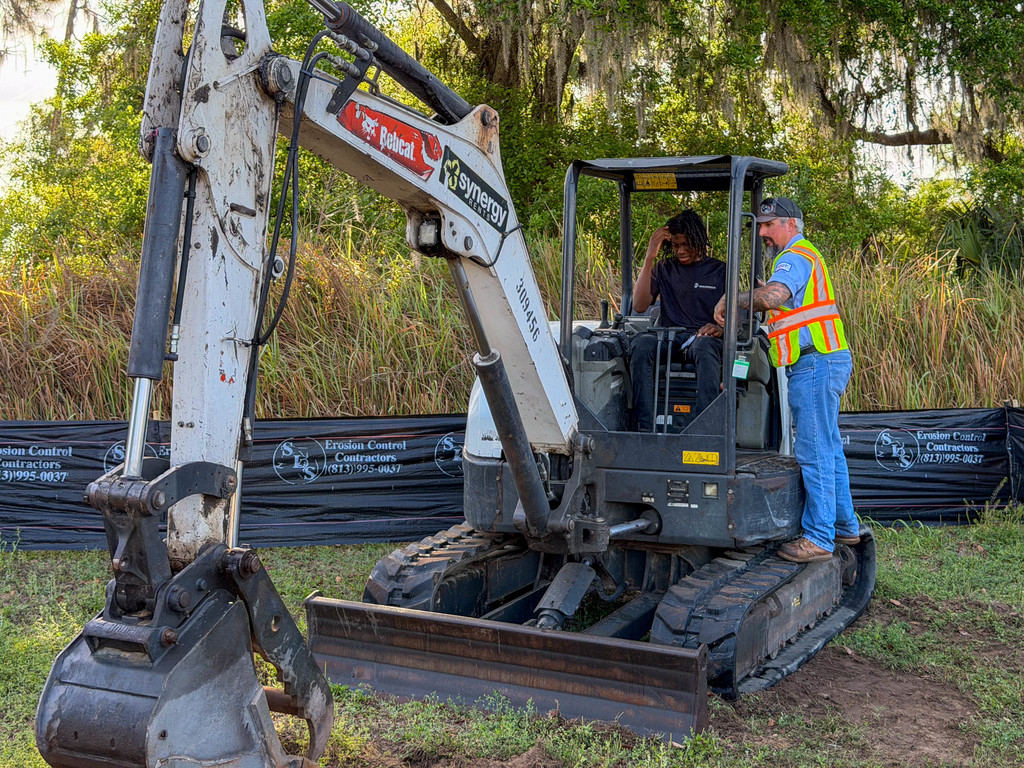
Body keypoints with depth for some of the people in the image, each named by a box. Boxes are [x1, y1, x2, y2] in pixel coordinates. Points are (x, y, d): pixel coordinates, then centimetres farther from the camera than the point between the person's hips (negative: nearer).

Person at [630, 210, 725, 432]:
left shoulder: (719, 270, 14)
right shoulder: (664, 269, 18)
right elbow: (639, 305, 4)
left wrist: (721, 328, -16)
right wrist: (649, 258, -1)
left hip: (703, 337, -2)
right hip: (667, 337, 2)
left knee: (704, 346, -40)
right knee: (640, 345, -33)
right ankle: (644, 427, -39)